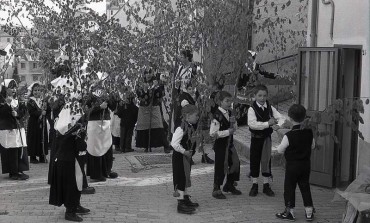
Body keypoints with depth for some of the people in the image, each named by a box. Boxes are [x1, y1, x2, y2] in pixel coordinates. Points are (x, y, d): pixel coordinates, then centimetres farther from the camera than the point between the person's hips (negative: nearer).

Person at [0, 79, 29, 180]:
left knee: (21, 149, 3)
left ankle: (20, 170, 13)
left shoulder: (17, 100, 13)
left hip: (18, 127, 6)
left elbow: (23, 111, 12)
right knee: (10, 151, -6)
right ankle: (12, 172, 2)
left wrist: (18, 114, -7)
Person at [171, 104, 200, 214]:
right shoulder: (182, 128, -24)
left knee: (185, 178, 19)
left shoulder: (191, 127, 6)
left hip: (187, 156, 10)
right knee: (181, 179, -4)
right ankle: (181, 204, 0)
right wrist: (184, 151, -23)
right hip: (180, 157, -10)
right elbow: (174, 143, -29)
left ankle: (186, 199, 32)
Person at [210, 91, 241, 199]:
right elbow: (213, 133, -24)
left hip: (229, 143, 8)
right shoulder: (217, 115, -19)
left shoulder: (229, 113, 8)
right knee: (220, 166, -1)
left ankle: (229, 185, 33)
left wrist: (233, 122, -4)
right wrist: (227, 132, -21)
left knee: (235, 163, 14)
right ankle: (216, 190, 14)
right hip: (221, 144, -8)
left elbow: (234, 128, 17)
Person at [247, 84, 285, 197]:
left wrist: (277, 125, -19)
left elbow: (281, 118, 3)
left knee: (266, 160, 7)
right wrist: (267, 123, -25)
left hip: (267, 137, 3)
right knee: (255, 160, 5)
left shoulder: (270, 108, 3)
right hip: (256, 137, -3)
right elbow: (252, 123, -23)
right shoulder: (252, 109, -10)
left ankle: (266, 185, 17)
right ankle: (254, 185, 17)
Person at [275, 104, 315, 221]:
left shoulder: (289, 136, -19)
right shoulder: (309, 133, -5)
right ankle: (309, 211, 17)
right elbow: (312, 146, 10)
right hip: (306, 163, 5)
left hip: (292, 165, -5)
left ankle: (289, 212, 13)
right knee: (305, 186, 14)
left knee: (289, 187, 7)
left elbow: (280, 150, -9)